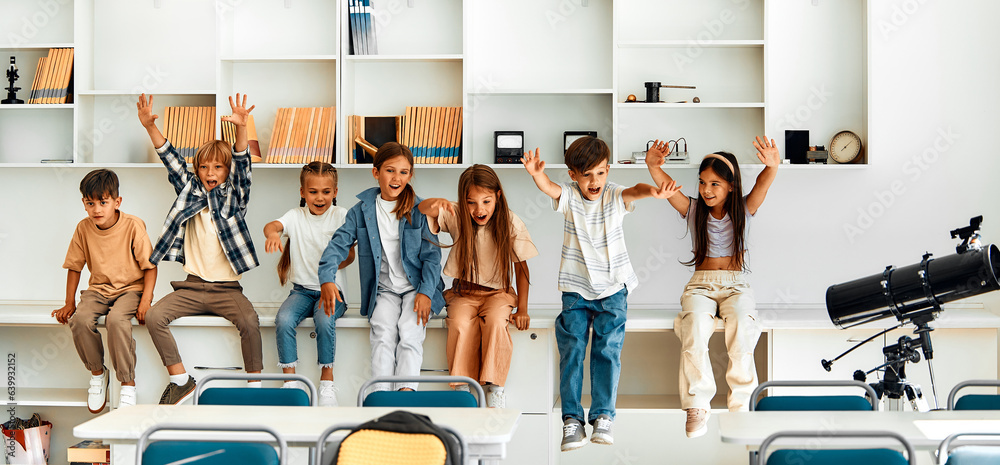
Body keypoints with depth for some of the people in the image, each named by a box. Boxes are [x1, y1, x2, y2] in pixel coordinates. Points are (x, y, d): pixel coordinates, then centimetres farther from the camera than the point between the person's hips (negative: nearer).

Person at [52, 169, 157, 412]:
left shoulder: (133, 226, -12)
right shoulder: (83, 228, -1)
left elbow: (150, 265, -8)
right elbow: (74, 266, 9)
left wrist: (146, 299, -19)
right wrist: (69, 303, 6)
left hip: (131, 287, -4)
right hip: (99, 289, 4)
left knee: (116, 319, -35)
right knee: (80, 319, -28)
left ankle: (128, 383, -19)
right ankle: (97, 372, 0)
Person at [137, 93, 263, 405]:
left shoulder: (234, 198, 4)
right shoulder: (190, 192, 12)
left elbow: (242, 166, -11)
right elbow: (172, 161, 3)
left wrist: (241, 128, -27)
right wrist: (150, 127, -9)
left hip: (227, 288, -3)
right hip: (193, 286, 3)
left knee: (249, 321, -30)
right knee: (154, 317, -19)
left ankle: (255, 385, -15)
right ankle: (181, 381, -8)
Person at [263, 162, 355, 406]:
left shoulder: (341, 215, 2)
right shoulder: (296, 216, 4)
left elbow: (350, 254, 1)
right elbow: (272, 225, -18)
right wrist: (273, 233, -43)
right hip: (302, 289, 2)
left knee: (325, 320, -32)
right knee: (283, 320, -28)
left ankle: (327, 379, -14)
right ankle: (290, 380, -15)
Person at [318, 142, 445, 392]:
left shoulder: (420, 210, -1)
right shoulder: (362, 210, 4)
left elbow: (431, 255, -2)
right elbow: (339, 243, 0)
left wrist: (425, 292, -14)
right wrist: (327, 279, -18)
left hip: (417, 288, -1)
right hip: (383, 290, 1)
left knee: (410, 332, -25)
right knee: (384, 332, -24)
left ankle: (406, 391, -31)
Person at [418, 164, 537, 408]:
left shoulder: (511, 223, -8)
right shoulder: (456, 217, -6)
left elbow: (521, 268, -2)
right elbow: (421, 209, -18)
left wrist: (522, 310, -5)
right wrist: (436, 204, -42)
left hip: (498, 292, -1)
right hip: (464, 292, 1)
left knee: (496, 321, -33)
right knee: (461, 324, -32)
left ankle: (495, 388, -24)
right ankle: (463, 388, -22)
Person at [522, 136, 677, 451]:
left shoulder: (615, 196, -6)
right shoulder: (569, 196, -5)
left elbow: (634, 191, -29)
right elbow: (548, 187, -26)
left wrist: (652, 191, -53)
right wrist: (536, 174, -50)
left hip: (612, 288, -1)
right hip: (575, 289, 1)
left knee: (607, 349, -8)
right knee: (571, 349, -5)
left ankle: (603, 416, -3)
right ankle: (572, 419, -1)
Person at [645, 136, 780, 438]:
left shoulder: (743, 211, 8)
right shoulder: (694, 210, 11)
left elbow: (762, 185, -12)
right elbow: (666, 186, -5)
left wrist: (772, 167, -36)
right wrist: (653, 165, -27)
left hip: (736, 283, -1)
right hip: (701, 283, 1)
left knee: (741, 324, -35)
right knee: (694, 323, -34)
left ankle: (741, 405, -25)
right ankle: (697, 407, -28)